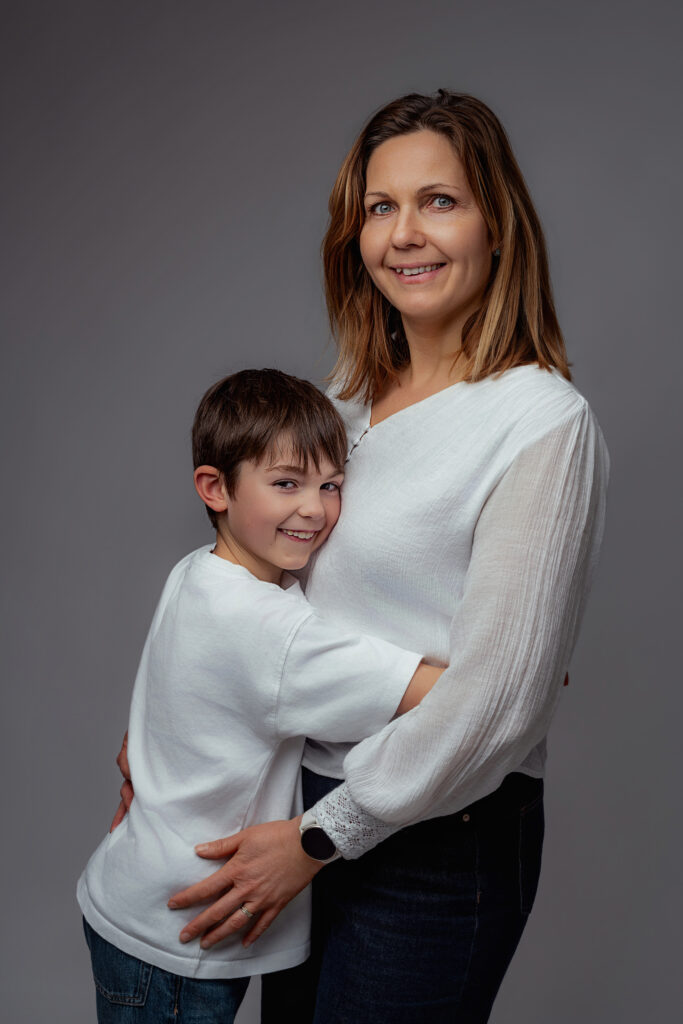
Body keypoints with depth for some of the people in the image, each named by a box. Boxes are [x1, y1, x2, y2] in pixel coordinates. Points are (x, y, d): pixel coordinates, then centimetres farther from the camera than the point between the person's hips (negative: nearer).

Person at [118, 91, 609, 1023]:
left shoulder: (543, 421, -18)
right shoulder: (351, 392, 5)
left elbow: (498, 700, -20)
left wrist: (320, 837, -14)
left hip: (434, 844, -6)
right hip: (302, 790, 7)